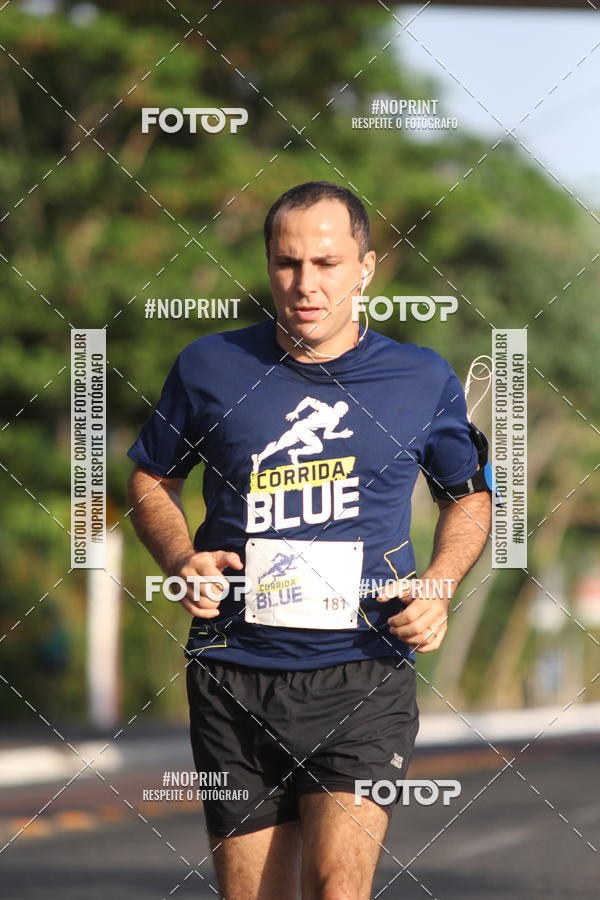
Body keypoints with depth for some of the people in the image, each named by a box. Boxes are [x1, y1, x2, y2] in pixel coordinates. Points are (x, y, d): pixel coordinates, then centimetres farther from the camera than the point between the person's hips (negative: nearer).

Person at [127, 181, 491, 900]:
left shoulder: (423, 380, 4)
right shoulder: (209, 367, 5)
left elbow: (468, 495, 19)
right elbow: (151, 480, 18)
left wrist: (440, 585, 1)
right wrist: (181, 559, -1)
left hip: (363, 675, -1)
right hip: (234, 672, 2)